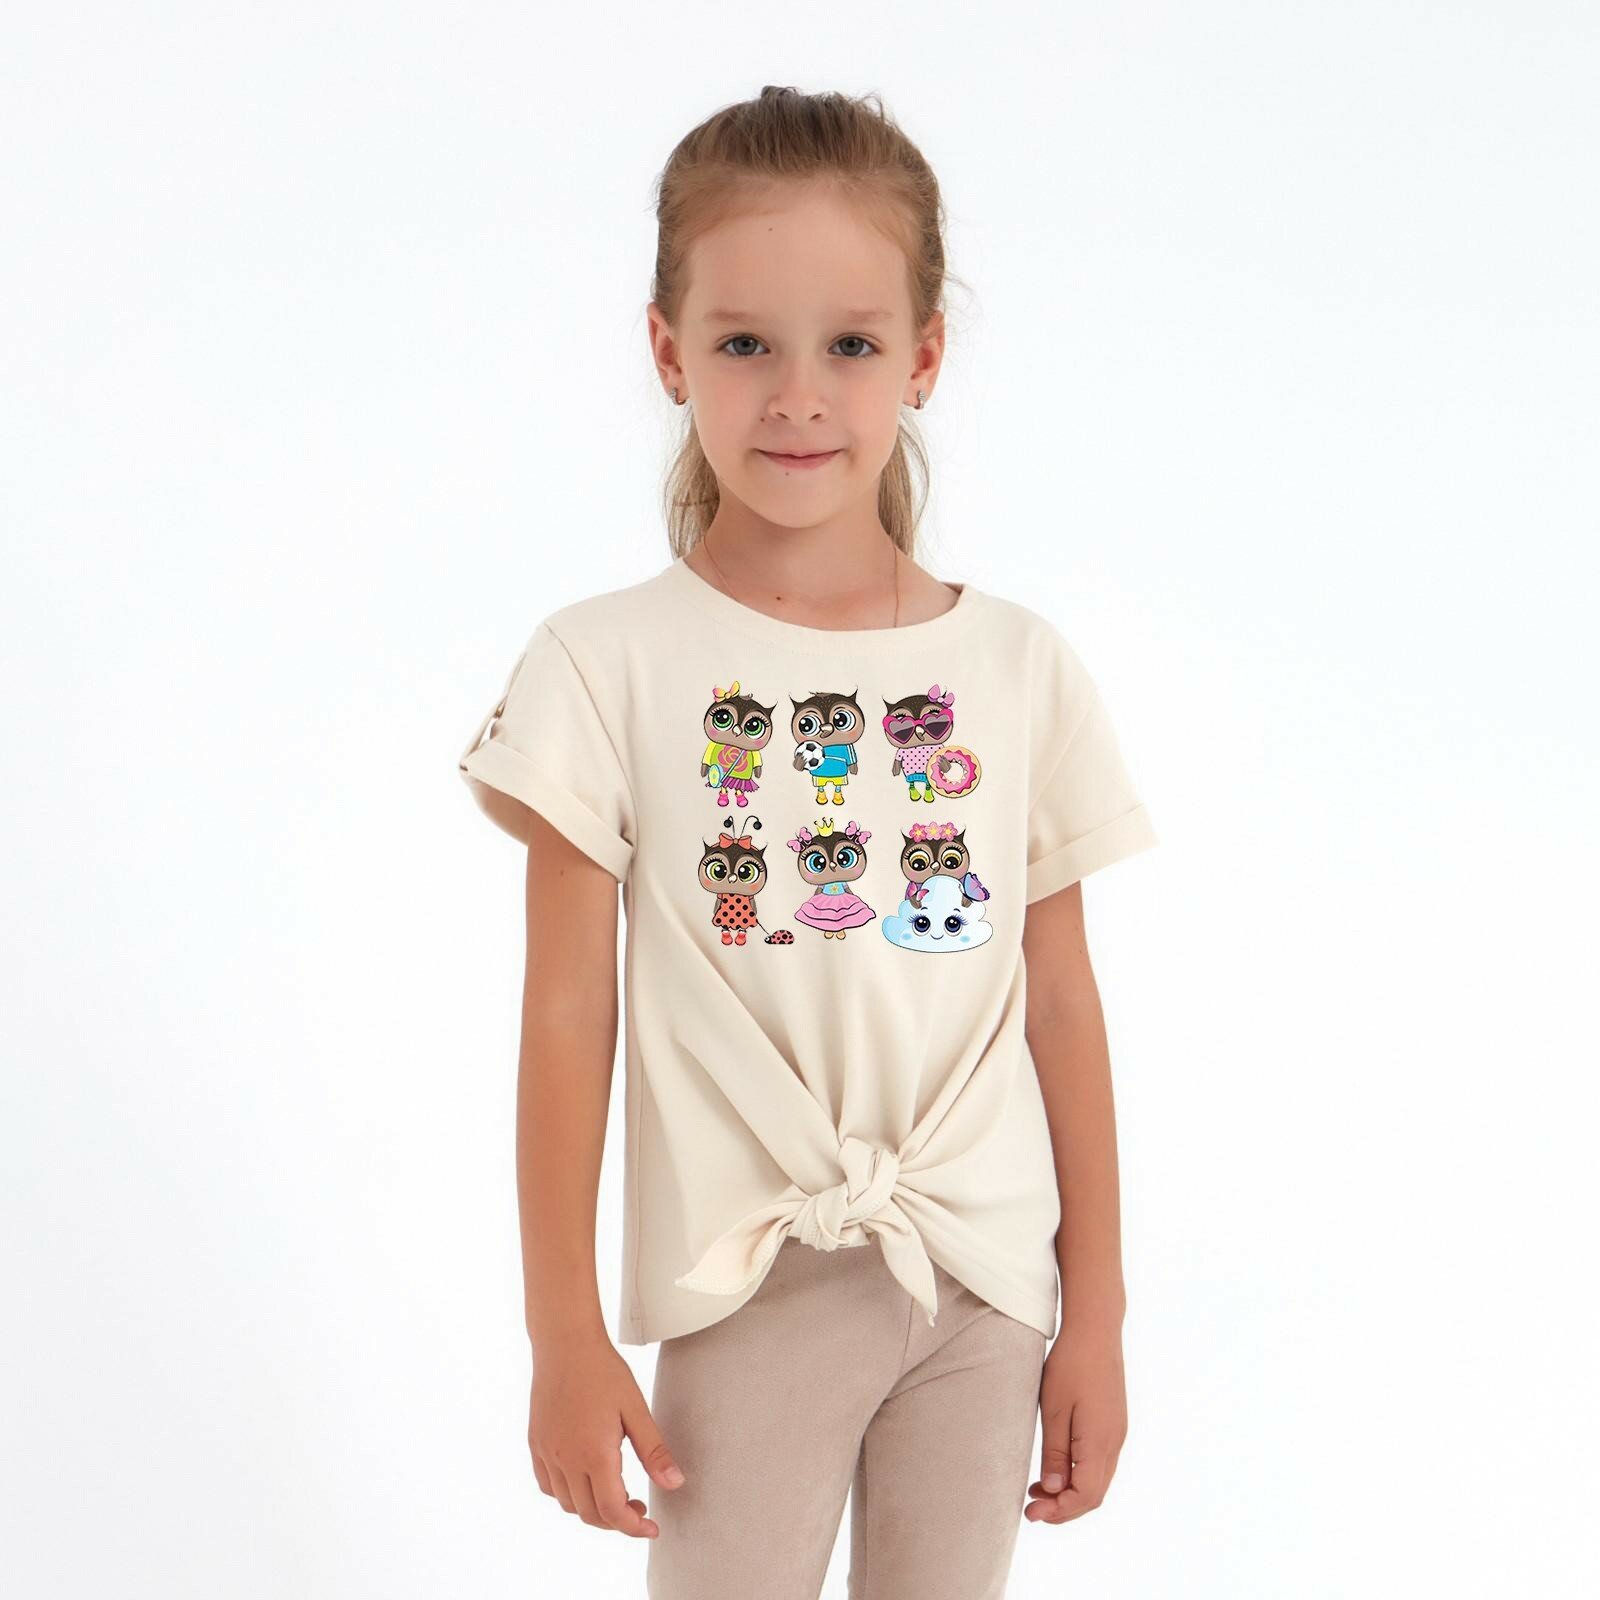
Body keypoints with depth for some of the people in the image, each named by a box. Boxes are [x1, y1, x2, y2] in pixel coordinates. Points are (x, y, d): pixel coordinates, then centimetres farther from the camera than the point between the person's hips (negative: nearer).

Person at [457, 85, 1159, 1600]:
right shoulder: (608, 666, -5)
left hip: (986, 1279, 2)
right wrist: (564, 1334, -4)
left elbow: (1061, 1004, 5)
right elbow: (569, 1013, -4)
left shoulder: (1021, 666, 2)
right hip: (749, 1285, -2)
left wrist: (1095, 1310, 7)